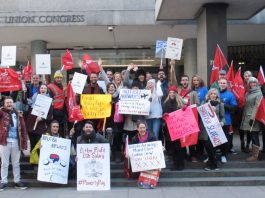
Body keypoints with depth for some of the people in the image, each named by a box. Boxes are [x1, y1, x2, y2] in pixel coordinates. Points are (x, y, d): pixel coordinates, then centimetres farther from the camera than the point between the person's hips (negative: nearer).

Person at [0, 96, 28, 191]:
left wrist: (24, 142, 1)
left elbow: (23, 128, 5)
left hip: (16, 142, 2)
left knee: (16, 163, 13)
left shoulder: (18, 114, 7)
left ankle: (17, 181, 22)